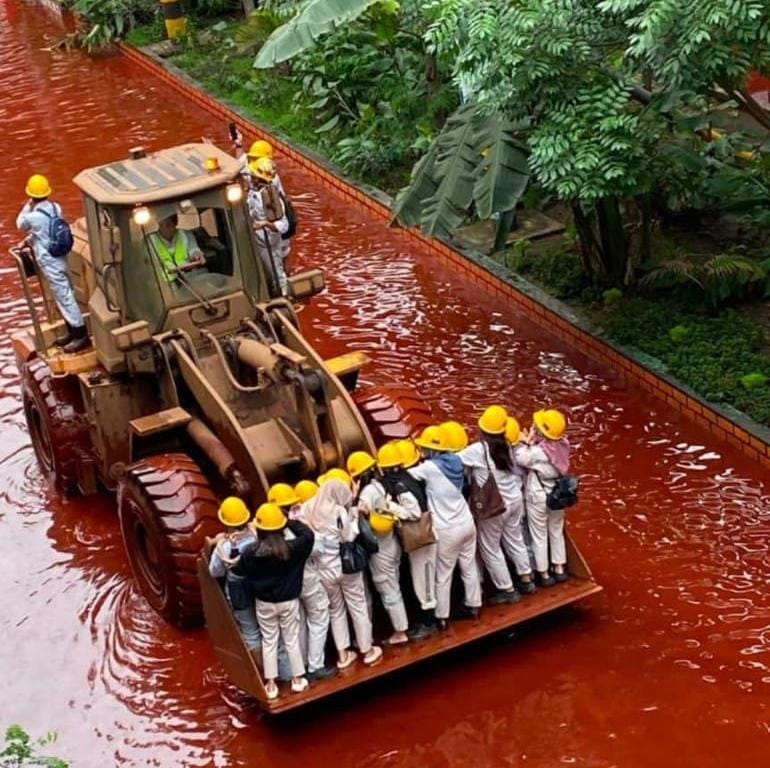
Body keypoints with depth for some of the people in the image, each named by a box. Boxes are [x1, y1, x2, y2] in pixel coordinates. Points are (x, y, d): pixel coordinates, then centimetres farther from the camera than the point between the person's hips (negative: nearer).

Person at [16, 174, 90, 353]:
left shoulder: (34, 216, -22)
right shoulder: (55, 208, 0)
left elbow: (20, 224, 2)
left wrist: (28, 205, 4)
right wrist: (29, 240, 21)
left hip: (50, 263, -8)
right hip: (60, 259, 8)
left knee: (65, 299, -2)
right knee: (65, 297, 18)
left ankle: (82, 337, 2)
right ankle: (72, 332, 29)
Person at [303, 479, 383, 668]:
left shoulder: (310, 512, -4)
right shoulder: (339, 511, -17)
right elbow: (349, 537, -14)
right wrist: (354, 520, -3)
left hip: (324, 570, 4)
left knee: (336, 611, 17)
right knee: (358, 608, 12)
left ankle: (343, 655, 19)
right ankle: (368, 650, 22)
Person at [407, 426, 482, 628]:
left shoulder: (430, 468, -16)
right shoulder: (453, 461, 4)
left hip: (448, 530, -7)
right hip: (466, 523, 7)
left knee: (443, 575, 4)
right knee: (469, 568, 18)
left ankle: (441, 617, 12)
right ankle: (473, 606, 29)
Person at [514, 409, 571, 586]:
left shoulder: (539, 451, -29)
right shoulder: (562, 445, -11)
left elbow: (521, 459, -18)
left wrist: (525, 442, -10)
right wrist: (533, 442, -10)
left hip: (538, 498, -6)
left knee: (539, 537, 9)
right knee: (556, 532, 21)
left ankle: (544, 574, 18)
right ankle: (559, 569, 31)